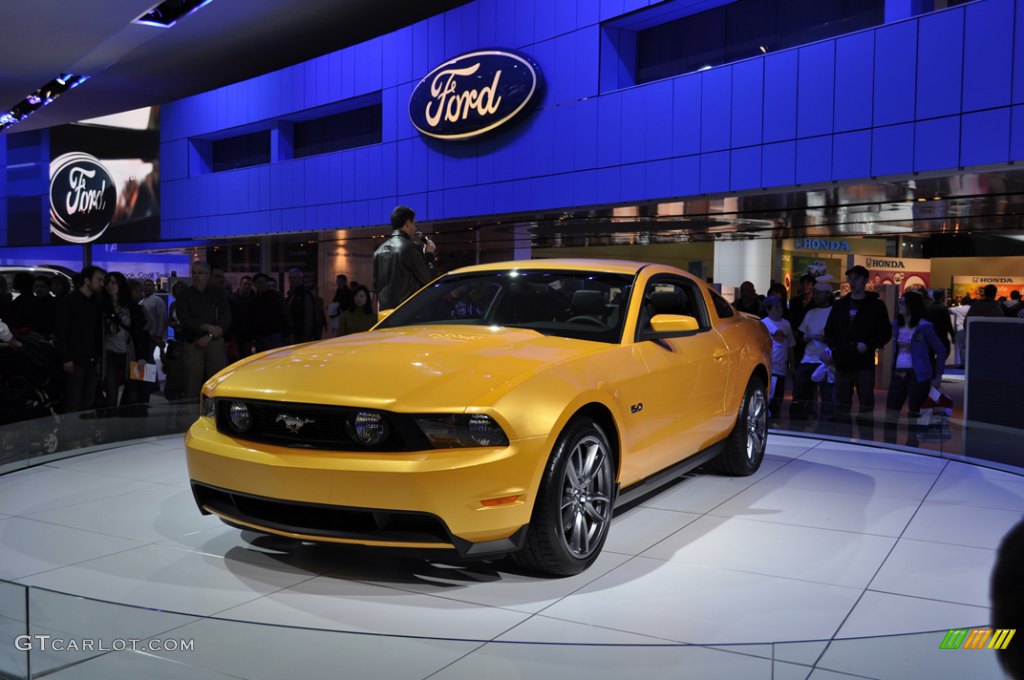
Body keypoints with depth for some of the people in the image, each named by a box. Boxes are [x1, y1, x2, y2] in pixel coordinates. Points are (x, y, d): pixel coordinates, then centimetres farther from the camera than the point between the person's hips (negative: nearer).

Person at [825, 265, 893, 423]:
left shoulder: (876, 305, 2)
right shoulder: (840, 305, 14)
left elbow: (886, 333, 0)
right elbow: (829, 331, 18)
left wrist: (868, 346, -13)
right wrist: (833, 348, 2)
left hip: (864, 364, -4)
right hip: (842, 364, 4)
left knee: (866, 405, -3)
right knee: (841, 407, 7)